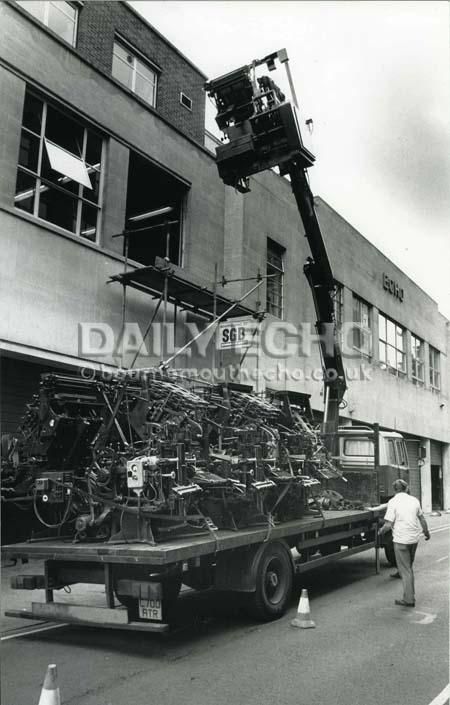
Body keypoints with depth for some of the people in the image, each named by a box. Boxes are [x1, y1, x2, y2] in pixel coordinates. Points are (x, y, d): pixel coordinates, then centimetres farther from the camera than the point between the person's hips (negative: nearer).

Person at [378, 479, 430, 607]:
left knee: (405, 570, 2)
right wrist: (426, 532, 30)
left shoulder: (393, 502, -12)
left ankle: (409, 599, 3)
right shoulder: (414, 500, 4)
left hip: (401, 540, -6)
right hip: (414, 538, 6)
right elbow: (422, 519, 14)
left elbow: (388, 525, -16)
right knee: (409, 566, 21)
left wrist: (380, 531, 4)